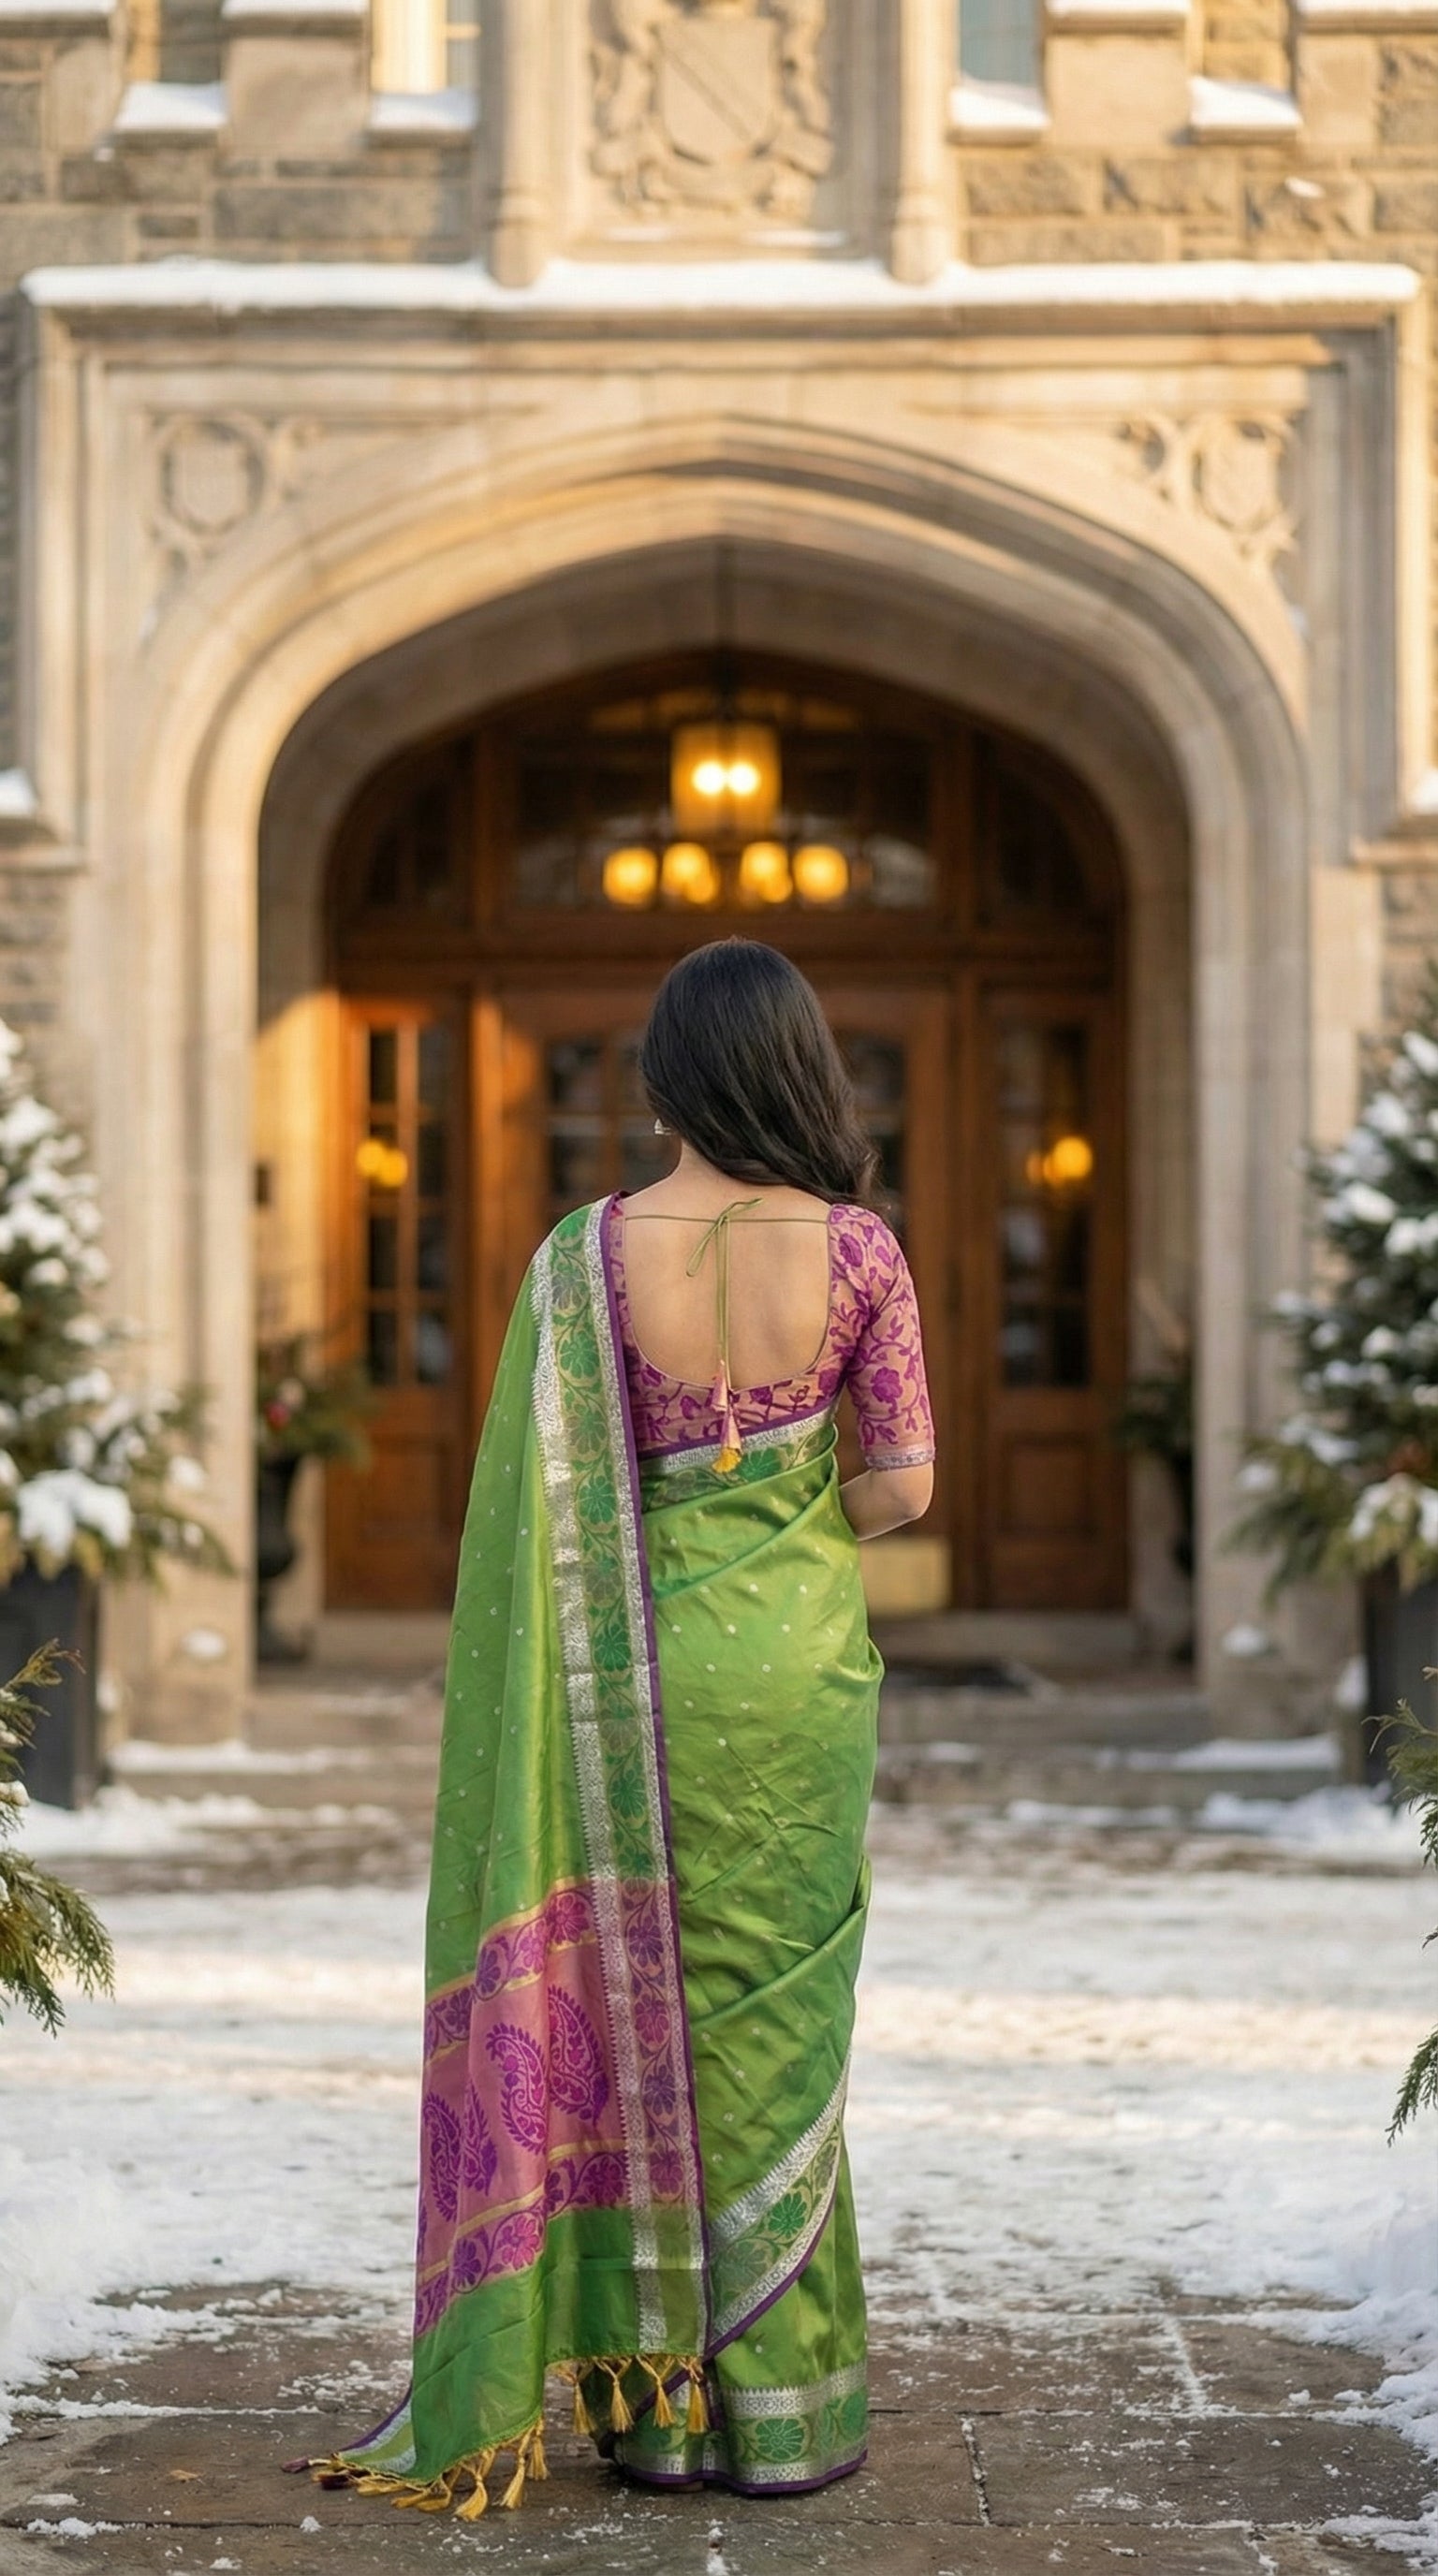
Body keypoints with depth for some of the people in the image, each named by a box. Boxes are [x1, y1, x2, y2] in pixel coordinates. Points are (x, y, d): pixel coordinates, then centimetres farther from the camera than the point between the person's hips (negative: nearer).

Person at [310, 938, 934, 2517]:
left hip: (630, 1668, 0)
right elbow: (904, 1484, -4)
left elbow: (545, 1503, -6)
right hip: (799, 1665, 0)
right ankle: (783, 2403, 12)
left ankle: (653, 2401, 13)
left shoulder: (585, 1259, -7)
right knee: (780, 2013, 8)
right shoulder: (857, 1250, -7)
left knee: (639, 2000, 9)